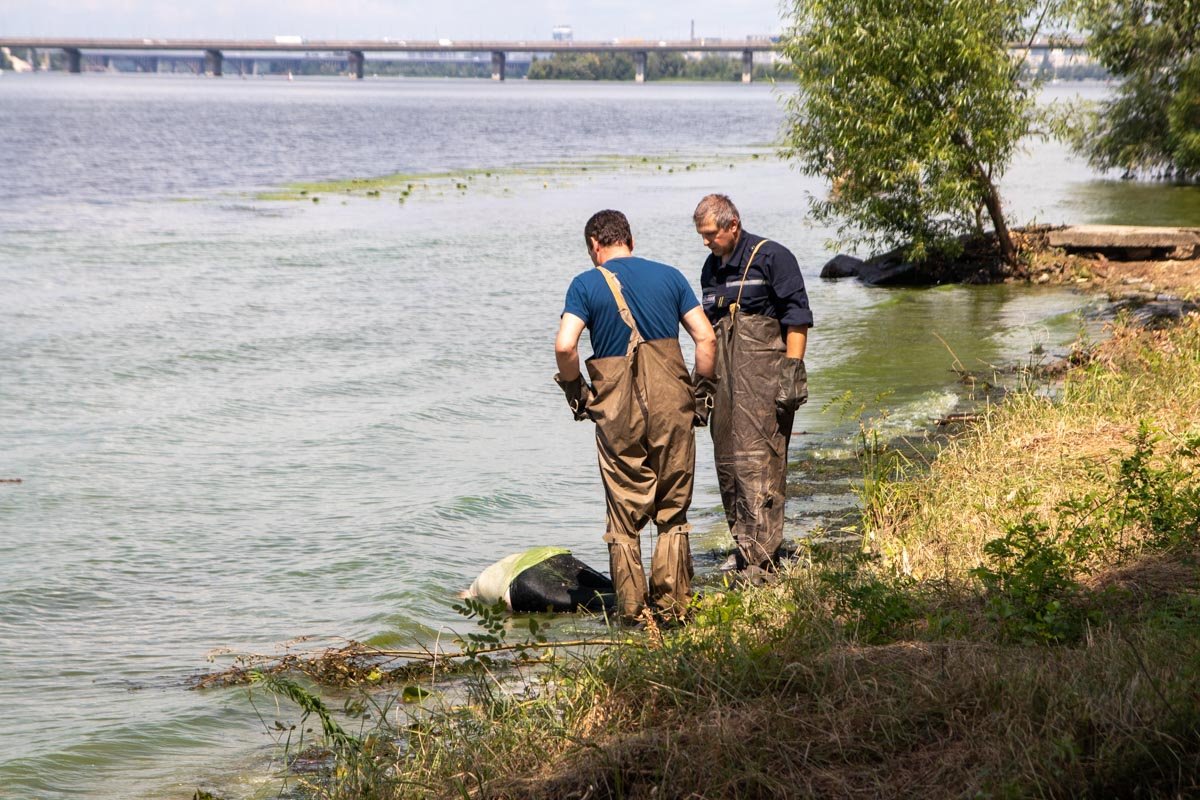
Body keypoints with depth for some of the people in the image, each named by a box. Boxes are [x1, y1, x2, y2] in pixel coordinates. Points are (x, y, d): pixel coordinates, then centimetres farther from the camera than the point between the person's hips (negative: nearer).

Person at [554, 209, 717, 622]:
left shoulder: (586, 284, 0)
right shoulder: (669, 276, 8)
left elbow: (564, 346, -13)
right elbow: (706, 337, 2)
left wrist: (574, 389, 2)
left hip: (618, 411, -2)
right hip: (671, 405, 2)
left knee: (624, 516, 8)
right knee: (672, 513, 11)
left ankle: (631, 610, 9)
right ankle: (670, 604, 9)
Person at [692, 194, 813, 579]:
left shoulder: (771, 258, -4)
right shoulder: (712, 267, 17)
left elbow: (797, 317, -7)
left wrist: (791, 370, -13)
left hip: (763, 377, -8)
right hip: (724, 380, 8)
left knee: (758, 459, -13)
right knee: (726, 461, 7)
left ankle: (761, 557, -15)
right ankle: (744, 548, 15)